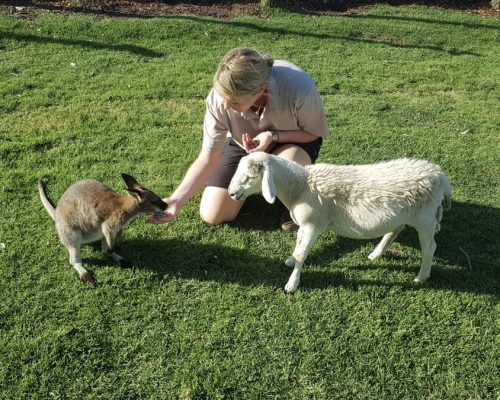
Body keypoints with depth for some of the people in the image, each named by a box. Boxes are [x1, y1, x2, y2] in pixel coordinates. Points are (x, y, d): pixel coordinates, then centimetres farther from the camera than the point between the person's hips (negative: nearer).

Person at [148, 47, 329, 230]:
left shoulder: (299, 89, -39)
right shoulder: (219, 97, -32)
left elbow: (315, 132, -19)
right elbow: (208, 159, -25)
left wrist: (273, 136, -36)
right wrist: (176, 200, -36)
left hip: (294, 141, -2)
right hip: (244, 143, 2)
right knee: (212, 215, -5)